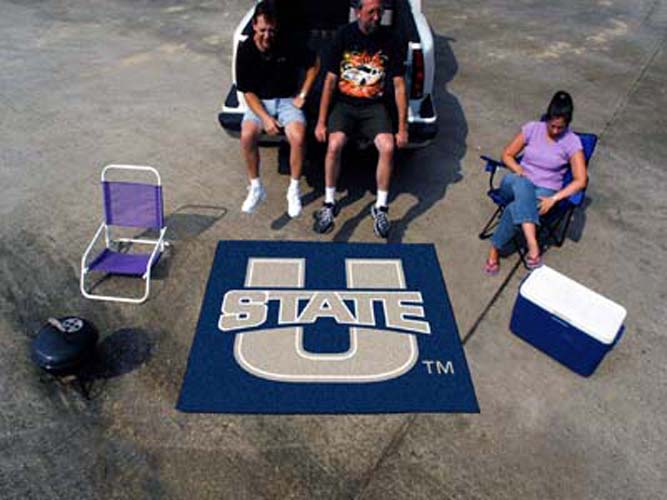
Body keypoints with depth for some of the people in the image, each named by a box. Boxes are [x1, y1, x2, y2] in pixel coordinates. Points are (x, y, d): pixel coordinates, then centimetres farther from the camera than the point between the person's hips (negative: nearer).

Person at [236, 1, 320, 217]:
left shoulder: (289, 45, -12)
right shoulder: (245, 50, -10)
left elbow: (314, 64, 3)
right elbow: (248, 91, -8)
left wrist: (302, 95, -3)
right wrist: (265, 118, -20)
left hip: (287, 99, -1)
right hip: (259, 102, 1)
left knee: (298, 137, -30)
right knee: (247, 135, -29)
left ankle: (294, 190, -9)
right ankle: (255, 188, -7)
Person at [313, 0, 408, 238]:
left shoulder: (388, 40, 0)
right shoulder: (344, 35, -2)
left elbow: (399, 85, 1)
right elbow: (330, 80, -2)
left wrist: (402, 128, -4)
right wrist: (321, 121, -7)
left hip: (374, 106, 1)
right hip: (344, 103, -1)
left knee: (387, 147, -26)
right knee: (334, 144, -29)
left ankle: (380, 208, -10)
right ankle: (329, 204, -10)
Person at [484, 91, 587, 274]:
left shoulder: (572, 142, -5)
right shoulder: (532, 128, 1)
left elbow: (580, 181, -8)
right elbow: (507, 155, 8)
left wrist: (553, 199, -21)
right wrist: (520, 171, -11)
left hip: (545, 191, -2)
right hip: (518, 184, 2)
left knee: (514, 209, -37)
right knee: (522, 183, -40)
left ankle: (494, 249, -20)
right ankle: (532, 245, -48)